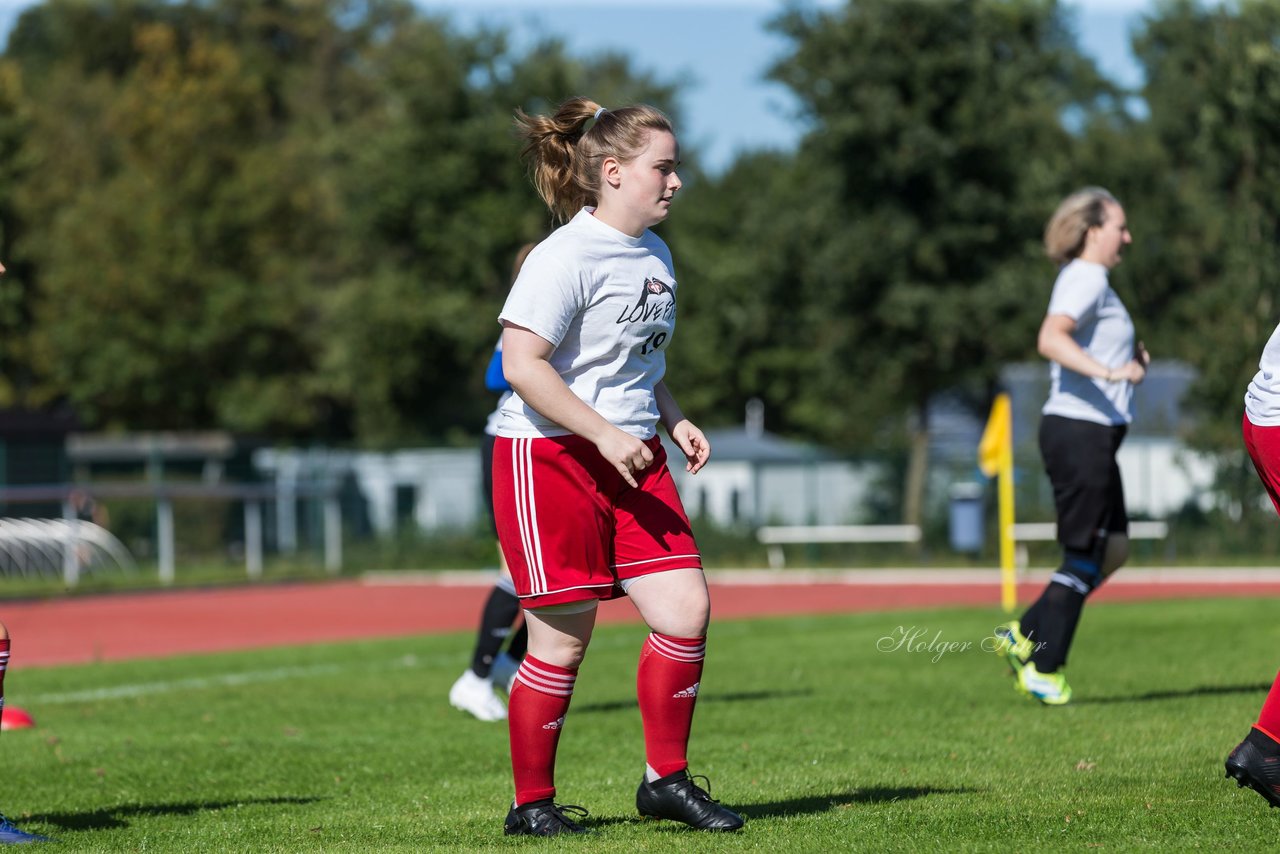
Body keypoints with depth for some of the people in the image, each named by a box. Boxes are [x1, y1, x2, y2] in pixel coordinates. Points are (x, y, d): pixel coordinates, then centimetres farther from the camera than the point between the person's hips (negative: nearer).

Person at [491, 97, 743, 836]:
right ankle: (532, 804, 12)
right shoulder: (567, 257, -15)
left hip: (631, 460, 8)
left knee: (687, 609, -4)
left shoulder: (655, 254, 12)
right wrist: (606, 434, -22)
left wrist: (673, 420, 10)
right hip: (549, 459, -8)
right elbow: (522, 363, -21)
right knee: (563, 639, -3)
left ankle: (667, 780, 10)